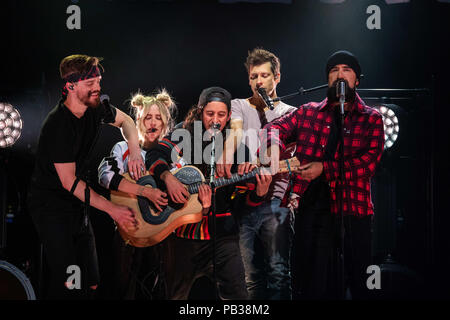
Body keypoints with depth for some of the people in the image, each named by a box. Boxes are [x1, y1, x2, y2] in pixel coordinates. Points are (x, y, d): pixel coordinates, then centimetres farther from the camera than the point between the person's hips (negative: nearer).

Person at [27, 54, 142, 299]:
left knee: (91, 282, 6)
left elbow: (125, 120, 20)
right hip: (51, 206, -8)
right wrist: (112, 209, -21)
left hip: (79, 204, 8)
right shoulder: (58, 125, -24)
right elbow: (69, 181, -23)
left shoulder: (94, 108, -1)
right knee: (67, 284, -15)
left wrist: (134, 150, -2)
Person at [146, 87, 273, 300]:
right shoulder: (184, 137, 4)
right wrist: (169, 178, -28)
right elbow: (154, 157, -11)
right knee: (176, 294, 12)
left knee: (236, 294, -11)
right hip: (181, 234, 0)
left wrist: (260, 192, -17)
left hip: (222, 235, 0)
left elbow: (244, 199, 5)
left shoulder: (237, 149, 5)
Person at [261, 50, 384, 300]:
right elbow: (276, 126, 6)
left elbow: (370, 161, -5)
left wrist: (325, 168, -14)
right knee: (310, 285, 5)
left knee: (356, 284, 3)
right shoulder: (309, 112, 15)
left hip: (352, 208, -1)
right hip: (310, 206, 1)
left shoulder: (371, 119, 8)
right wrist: (272, 144, -19)